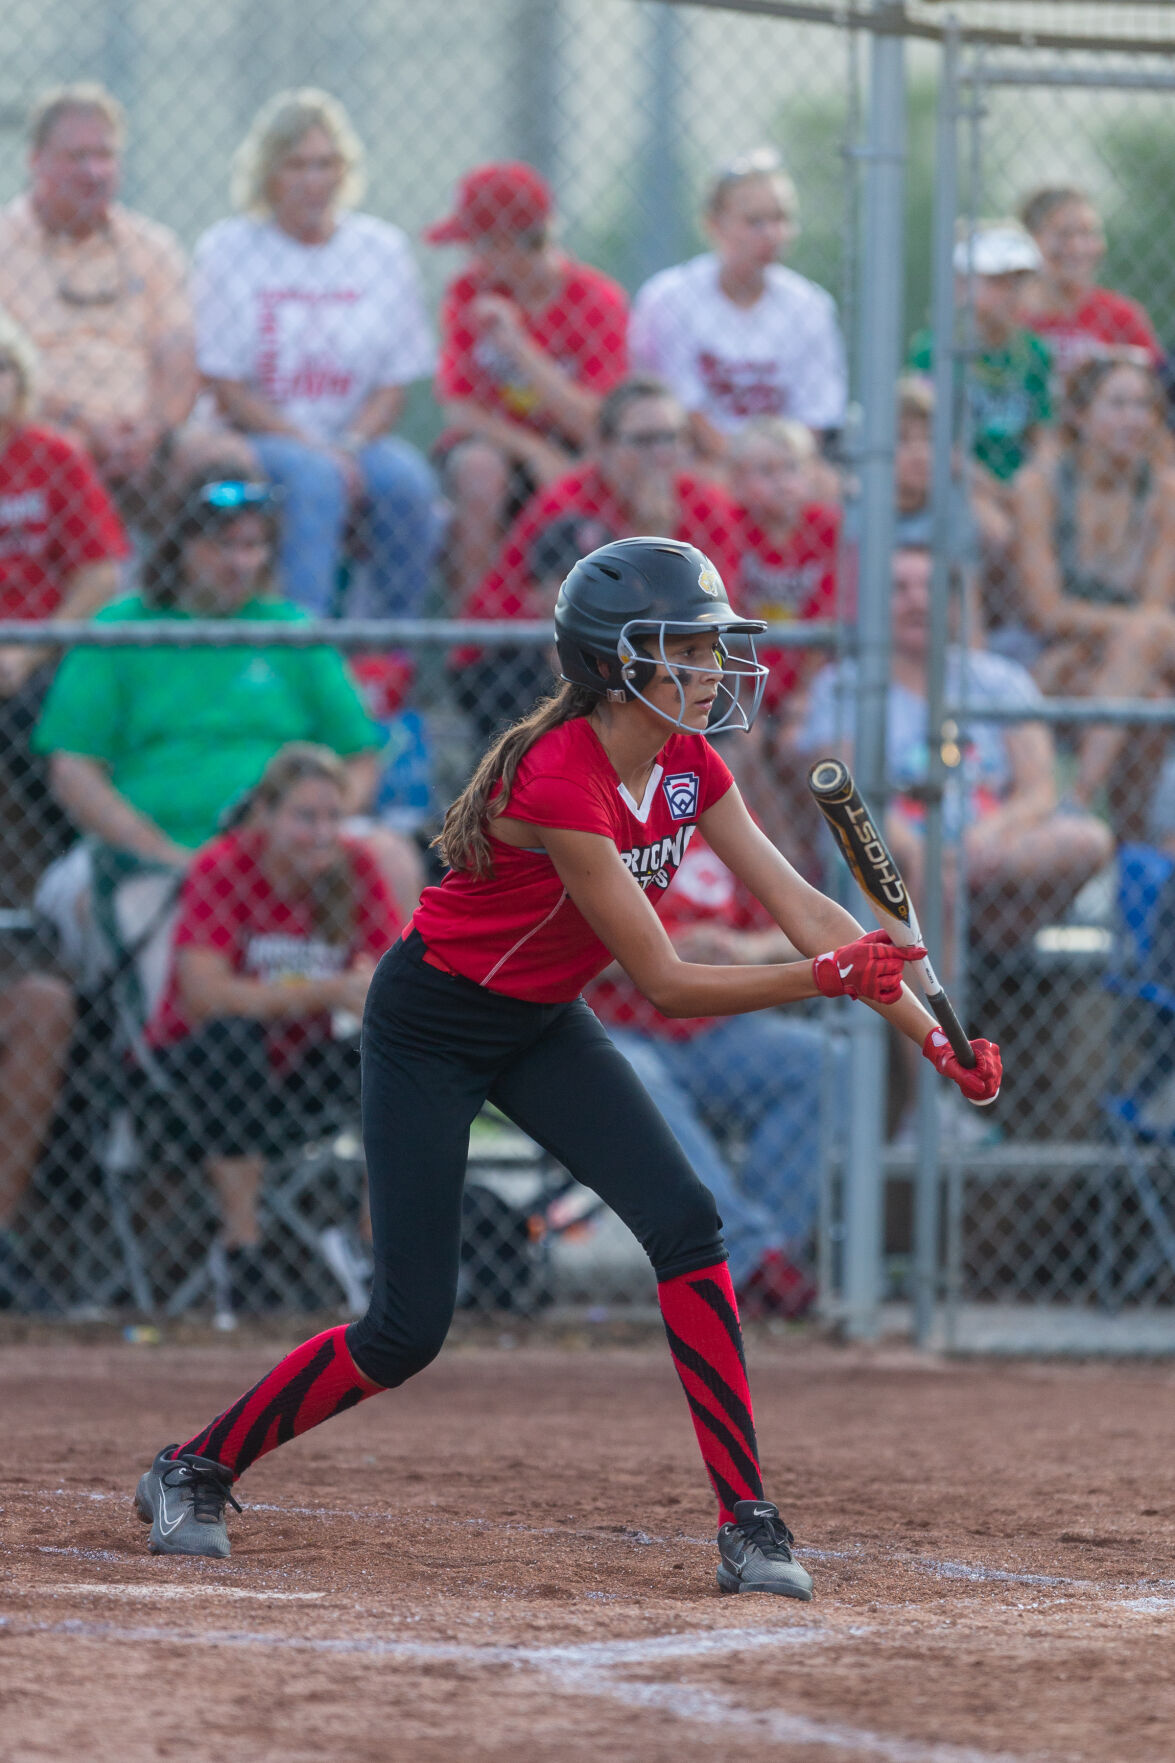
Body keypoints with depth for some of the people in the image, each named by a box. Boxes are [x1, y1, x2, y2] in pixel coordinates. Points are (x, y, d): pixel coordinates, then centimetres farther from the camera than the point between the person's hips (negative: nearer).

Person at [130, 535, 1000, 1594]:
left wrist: (933, 1036, -17)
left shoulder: (687, 769, -7)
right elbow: (664, 986, -30)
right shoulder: (558, 781, -31)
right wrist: (825, 978, -38)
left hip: (542, 1028, 7)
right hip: (430, 1025, -7)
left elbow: (802, 908, -9)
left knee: (686, 1228, -13)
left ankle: (749, 1525, -10)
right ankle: (196, 1471, 17)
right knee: (409, 1330, -6)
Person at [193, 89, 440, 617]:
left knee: (407, 477, -28)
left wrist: (348, 446, -14)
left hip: (357, 439, 3)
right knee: (314, 476, -34)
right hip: (252, 439, -3)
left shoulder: (383, 248, 10)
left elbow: (394, 387, 7)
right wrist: (317, 449, -16)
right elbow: (229, 393, -3)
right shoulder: (226, 250, 2)